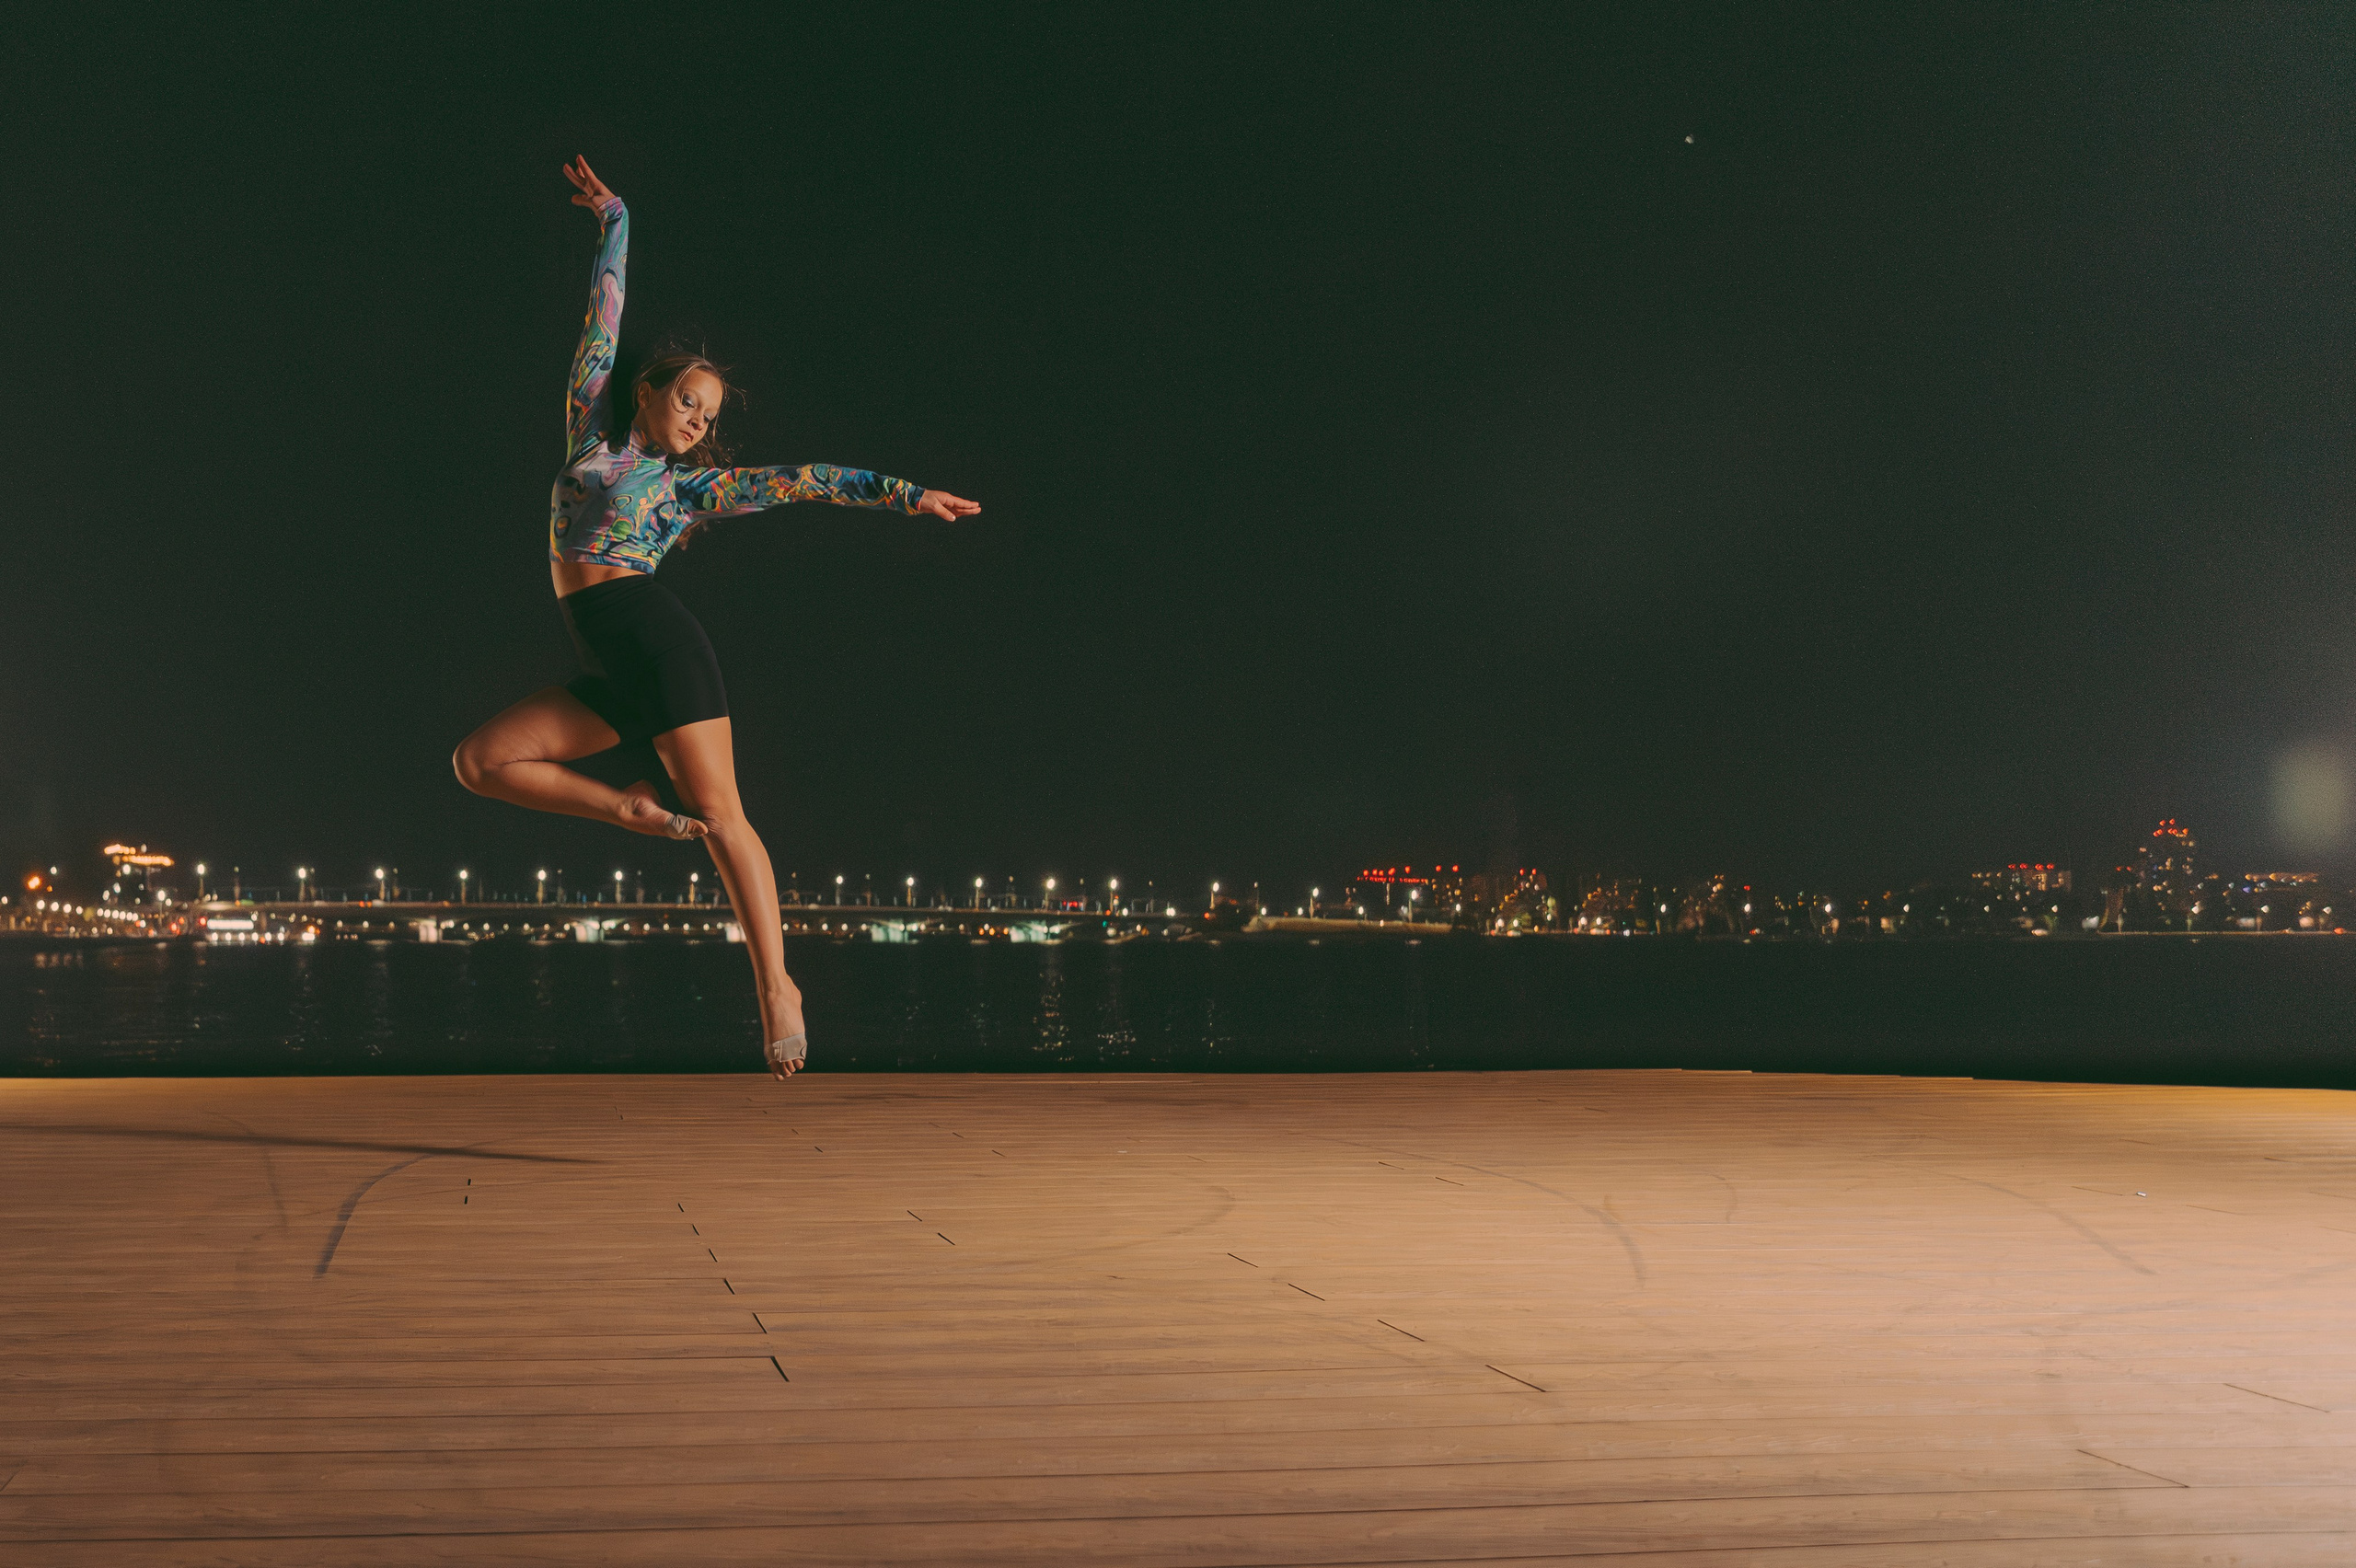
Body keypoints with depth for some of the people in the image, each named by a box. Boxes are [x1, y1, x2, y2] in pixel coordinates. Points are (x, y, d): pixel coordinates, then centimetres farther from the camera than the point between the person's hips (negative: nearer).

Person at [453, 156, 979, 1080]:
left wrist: (902, 494, -1)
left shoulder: (694, 486, 9)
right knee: (480, 761, -5)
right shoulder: (591, 433, 18)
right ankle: (636, 810, -2)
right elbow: (603, 320, 24)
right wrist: (612, 219, 32)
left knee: (722, 817, -10)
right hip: (608, 669, 5)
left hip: (656, 642, -5)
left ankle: (775, 985, -12)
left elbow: (799, 479, 6)